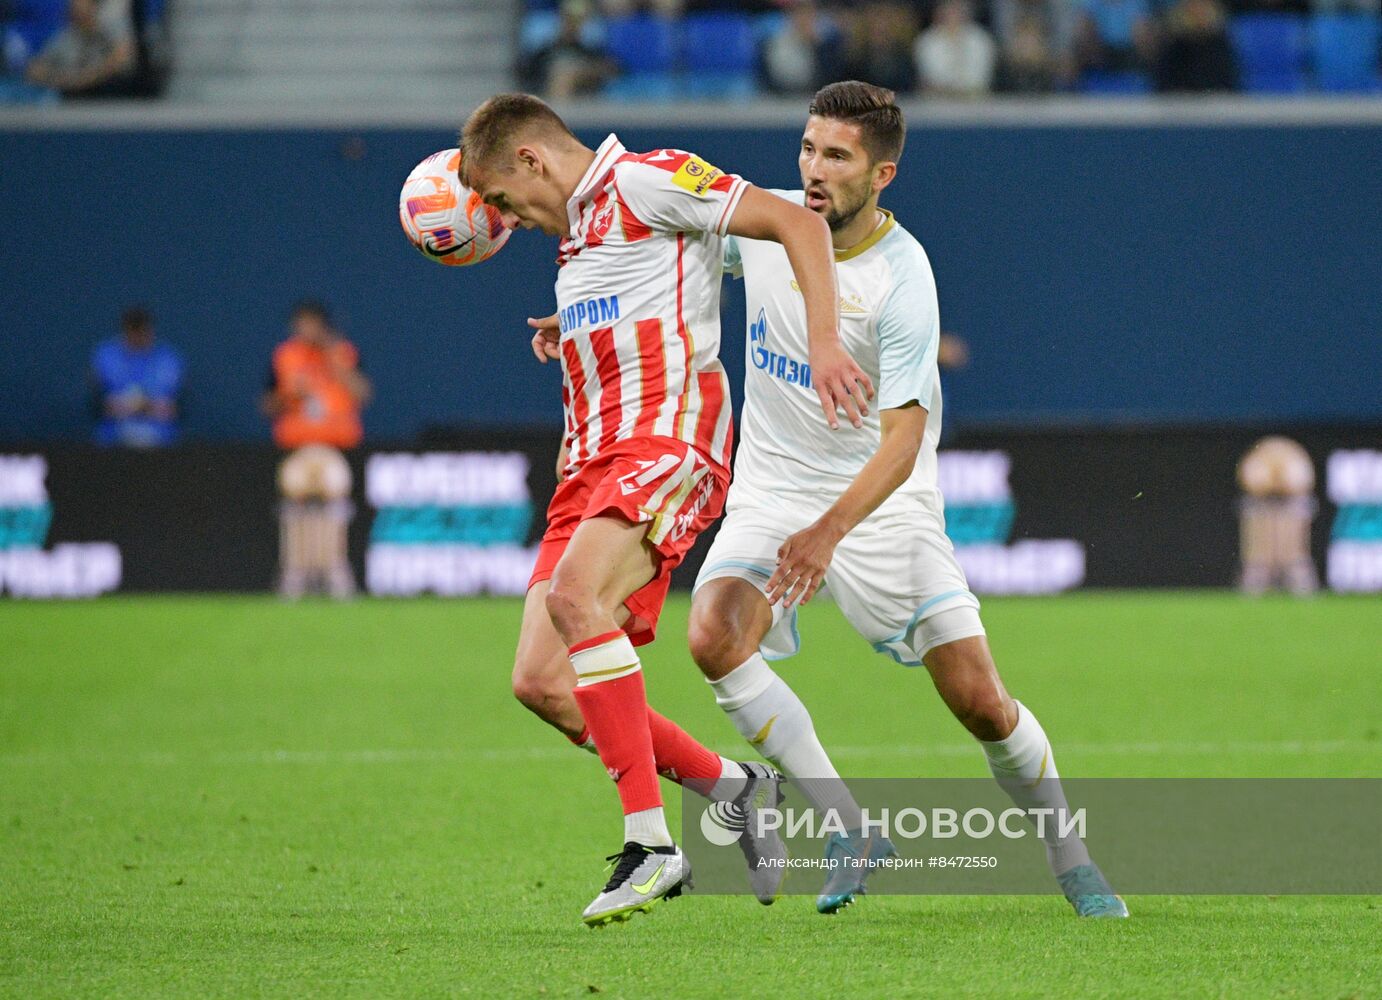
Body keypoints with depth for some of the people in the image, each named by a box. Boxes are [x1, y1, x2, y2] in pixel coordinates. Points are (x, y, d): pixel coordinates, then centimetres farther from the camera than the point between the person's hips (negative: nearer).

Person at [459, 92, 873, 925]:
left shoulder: (645, 180, -1)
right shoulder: (576, 231, 26)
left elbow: (798, 223, -8)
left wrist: (825, 342, -18)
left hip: (667, 437, -9)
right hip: (593, 454, 9)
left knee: (575, 595, -34)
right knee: (541, 682, -3)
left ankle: (652, 845, -32)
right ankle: (732, 789, 14)